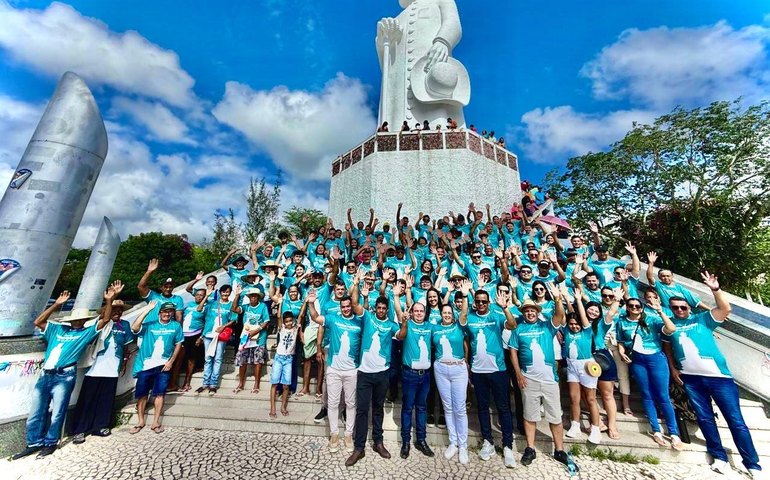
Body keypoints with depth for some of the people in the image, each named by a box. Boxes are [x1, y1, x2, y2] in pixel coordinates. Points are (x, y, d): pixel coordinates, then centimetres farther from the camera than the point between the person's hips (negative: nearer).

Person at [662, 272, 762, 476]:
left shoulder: (702, 319, 5)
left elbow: (726, 308, -9)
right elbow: (667, 348, 17)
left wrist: (715, 289, -19)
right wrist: (673, 368, 9)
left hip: (718, 375, -2)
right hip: (690, 378, 2)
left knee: (735, 419, 3)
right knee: (704, 418, 8)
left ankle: (753, 465, 14)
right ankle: (720, 457, 19)